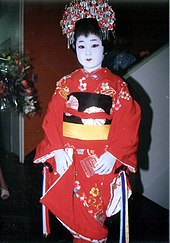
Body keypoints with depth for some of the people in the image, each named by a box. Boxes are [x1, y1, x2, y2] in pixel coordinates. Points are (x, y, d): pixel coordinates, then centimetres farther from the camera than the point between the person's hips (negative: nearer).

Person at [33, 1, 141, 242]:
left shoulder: (117, 84, 0)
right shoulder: (66, 84, 5)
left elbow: (127, 123, -6)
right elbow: (53, 118, 1)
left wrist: (113, 154, -16)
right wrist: (58, 150, -12)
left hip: (104, 160, -1)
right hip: (70, 158, 2)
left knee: (96, 211, 5)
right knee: (76, 212, 8)